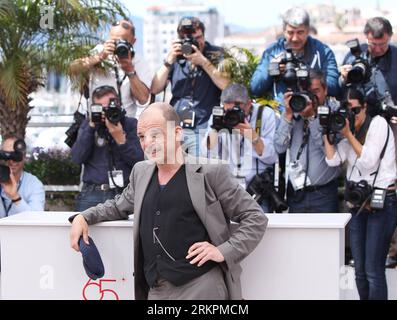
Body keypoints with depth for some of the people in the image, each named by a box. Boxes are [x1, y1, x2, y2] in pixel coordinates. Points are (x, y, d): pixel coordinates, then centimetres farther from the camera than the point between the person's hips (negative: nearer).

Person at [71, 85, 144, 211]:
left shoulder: (131, 124, 9)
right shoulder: (88, 124, 14)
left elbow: (140, 161, -1)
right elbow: (77, 158, 0)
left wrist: (120, 138, -13)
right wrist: (91, 127, -6)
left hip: (124, 192, -1)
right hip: (92, 194, 1)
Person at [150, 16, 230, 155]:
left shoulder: (216, 55, 5)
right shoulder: (177, 57, 14)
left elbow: (228, 86, -11)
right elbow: (155, 89, 7)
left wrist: (204, 62, -14)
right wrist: (169, 60, -3)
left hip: (204, 129, -3)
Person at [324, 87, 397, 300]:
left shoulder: (378, 123, -5)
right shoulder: (348, 133, 15)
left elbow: (369, 161, -13)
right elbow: (333, 160, 3)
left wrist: (348, 134, -9)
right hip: (358, 204, 7)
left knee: (373, 271, -11)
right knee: (360, 270, 8)